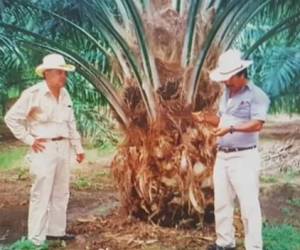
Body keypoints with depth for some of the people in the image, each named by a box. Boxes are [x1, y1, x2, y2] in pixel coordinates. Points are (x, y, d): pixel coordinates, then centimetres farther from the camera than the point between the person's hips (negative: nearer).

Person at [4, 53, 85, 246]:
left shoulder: (64, 94, 9)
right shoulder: (33, 94, -12)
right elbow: (11, 118, -10)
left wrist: (78, 147, 17)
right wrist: (29, 140, -10)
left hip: (63, 148, 7)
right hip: (44, 149, -7)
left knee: (61, 194, 14)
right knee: (41, 195, -5)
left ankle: (56, 231, 28)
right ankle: (36, 240, 2)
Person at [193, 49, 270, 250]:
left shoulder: (256, 95, -11)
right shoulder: (227, 93, 15)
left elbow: (257, 124, -23)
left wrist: (232, 128, -34)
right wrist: (206, 118, 1)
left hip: (244, 157, -8)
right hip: (222, 156, 8)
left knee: (248, 204, -6)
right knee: (222, 202, 14)